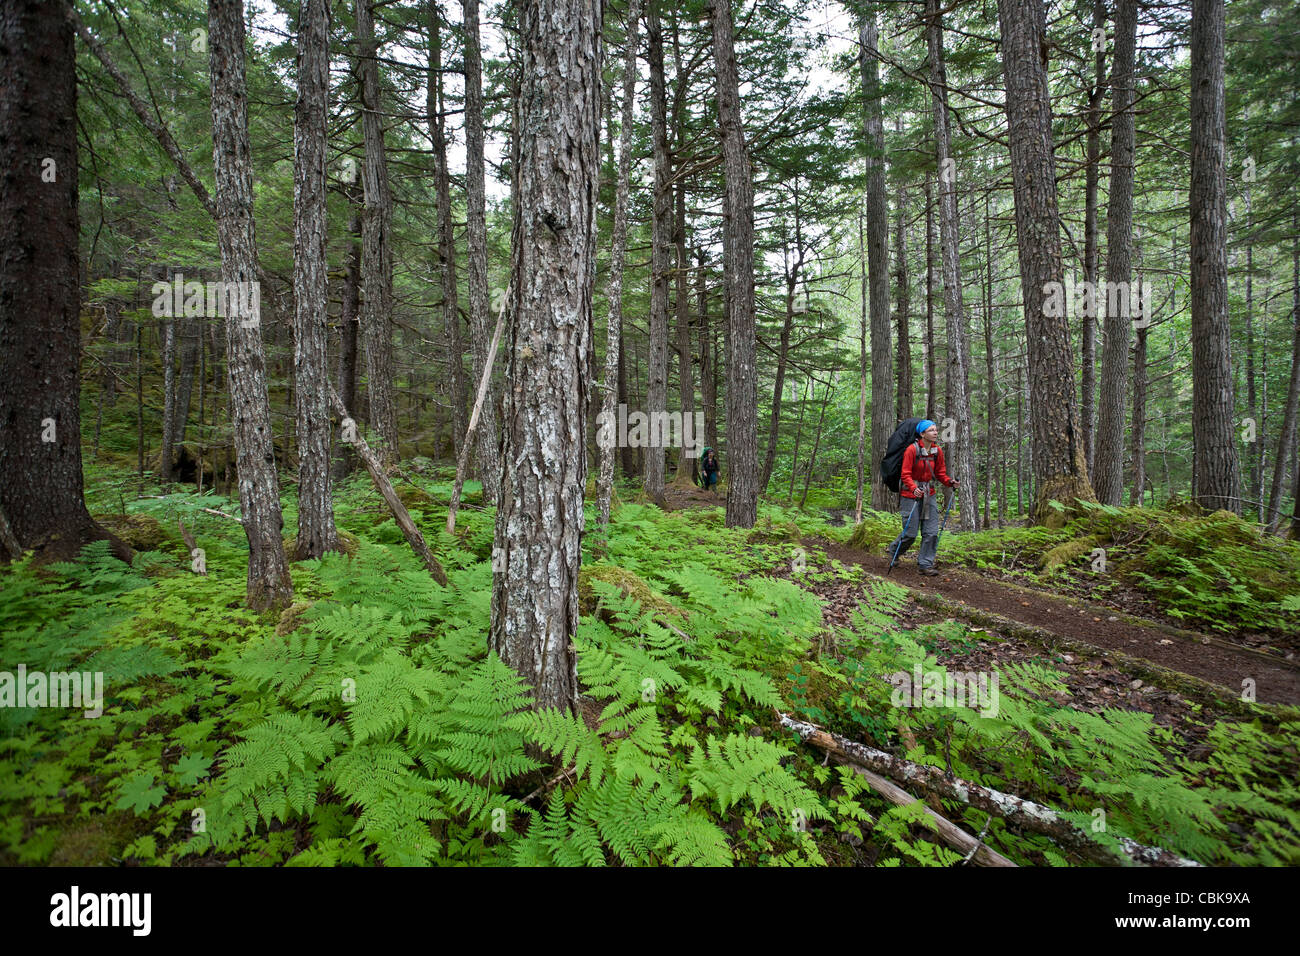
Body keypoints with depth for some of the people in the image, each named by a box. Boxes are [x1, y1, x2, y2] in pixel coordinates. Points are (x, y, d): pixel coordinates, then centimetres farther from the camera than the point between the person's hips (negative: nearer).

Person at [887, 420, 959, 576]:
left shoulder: (938, 451, 3)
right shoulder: (912, 449, -15)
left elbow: (940, 473, 11)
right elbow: (905, 475, -15)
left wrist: (950, 481, -8)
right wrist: (914, 488, -31)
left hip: (929, 494, 6)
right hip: (911, 494, -5)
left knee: (932, 532, 1)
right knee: (910, 533, -2)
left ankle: (926, 564, 11)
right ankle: (893, 551, 27)